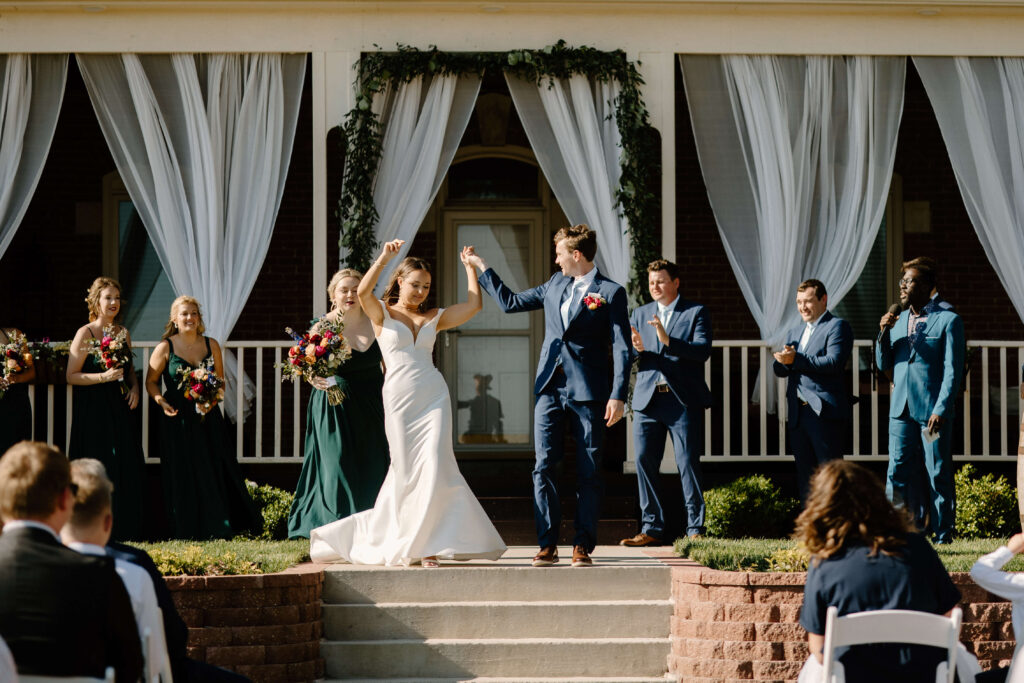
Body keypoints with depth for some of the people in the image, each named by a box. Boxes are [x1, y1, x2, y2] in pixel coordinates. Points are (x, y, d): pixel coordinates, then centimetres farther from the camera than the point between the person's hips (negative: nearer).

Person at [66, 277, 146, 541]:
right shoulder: (85, 333, -6)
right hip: (93, 409, -5)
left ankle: (127, 528, 9)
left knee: (128, 467, 2)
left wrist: (134, 388, 3)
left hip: (120, 408, 6)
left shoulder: (123, 333, 11)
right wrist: (103, 376, -20)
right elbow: (72, 376, -9)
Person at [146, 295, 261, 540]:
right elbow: (151, 382, 4)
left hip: (208, 418, 3)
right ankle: (188, 529, 4)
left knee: (217, 471, 1)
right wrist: (161, 401, -13)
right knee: (184, 477, -2)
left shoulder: (211, 346, 8)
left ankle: (221, 526, 8)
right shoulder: (165, 348, -1)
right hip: (178, 420, -3)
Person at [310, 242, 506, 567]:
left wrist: (469, 267, 7)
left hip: (434, 397, 2)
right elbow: (363, 291, -14)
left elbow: (474, 305, 8)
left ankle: (428, 543, -4)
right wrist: (385, 256, -18)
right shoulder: (383, 314, 6)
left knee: (434, 466, -10)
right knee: (405, 472, 2)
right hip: (399, 400, -2)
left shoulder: (433, 318, 14)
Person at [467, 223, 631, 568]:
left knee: (588, 473, 0)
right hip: (550, 390, 5)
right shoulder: (555, 285, 16)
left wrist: (618, 396, -15)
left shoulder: (611, 292, -2)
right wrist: (481, 267, 27)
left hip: (588, 394, -5)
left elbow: (621, 348, -7)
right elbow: (510, 302, 27)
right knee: (544, 468, -3)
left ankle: (583, 546, 4)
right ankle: (548, 544, 0)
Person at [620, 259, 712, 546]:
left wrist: (667, 340, -22)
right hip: (647, 399, 4)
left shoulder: (696, 313, 4)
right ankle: (652, 529, 7)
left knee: (688, 463, -6)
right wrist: (637, 349, -12)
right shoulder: (640, 314, 17)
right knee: (644, 461, 1)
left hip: (683, 400, -4)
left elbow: (702, 351, -10)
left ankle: (695, 529, -2)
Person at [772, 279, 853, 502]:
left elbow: (834, 363, -16)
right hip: (798, 415, 7)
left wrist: (796, 360, -19)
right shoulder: (795, 332, 23)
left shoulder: (837, 327, -2)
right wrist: (784, 360, -9)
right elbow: (779, 369, 15)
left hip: (825, 414, -7)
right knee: (805, 475, 10)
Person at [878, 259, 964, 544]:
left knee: (938, 475, 0)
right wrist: (884, 334, -1)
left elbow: (952, 370, -8)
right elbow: (884, 365, 16)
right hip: (901, 409, 5)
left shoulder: (948, 321, -3)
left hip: (933, 410, -5)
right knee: (898, 473, 0)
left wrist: (941, 410, -16)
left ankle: (943, 537, 7)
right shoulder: (897, 321, 16)